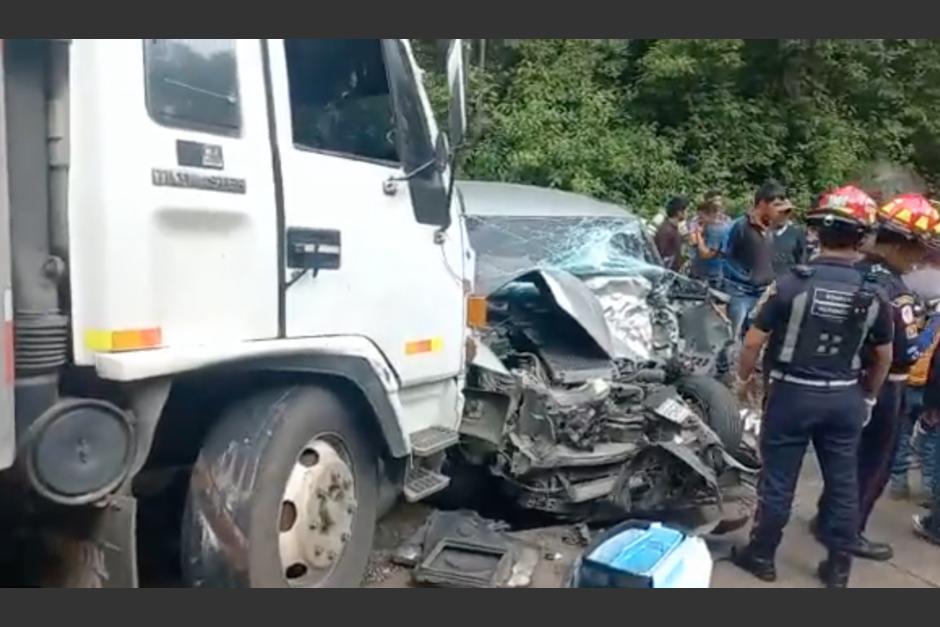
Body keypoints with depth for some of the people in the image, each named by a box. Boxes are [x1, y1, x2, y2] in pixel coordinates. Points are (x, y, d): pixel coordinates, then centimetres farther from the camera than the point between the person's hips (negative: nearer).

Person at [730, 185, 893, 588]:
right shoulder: (873, 294, -4)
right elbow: (884, 356, 8)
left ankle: (761, 556, 22)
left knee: (778, 479, 8)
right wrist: (868, 395, 23)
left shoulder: (791, 283, -16)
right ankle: (838, 567, 26)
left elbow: (753, 342, -13)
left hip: (792, 392, -3)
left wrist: (742, 377, 5)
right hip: (845, 397, 3)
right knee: (843, 483, 14)